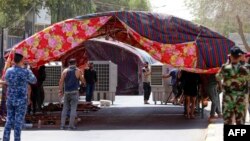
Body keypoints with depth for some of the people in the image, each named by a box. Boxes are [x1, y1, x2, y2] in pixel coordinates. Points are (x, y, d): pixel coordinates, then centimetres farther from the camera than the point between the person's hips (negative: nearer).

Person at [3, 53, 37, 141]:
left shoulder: (8, 71, 2)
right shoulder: (26, 72, -13)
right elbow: (34, 81, 5)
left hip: (10, 100, 5)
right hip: (21, 101, -5)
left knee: (9, 121, 10)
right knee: (18, 122, -1)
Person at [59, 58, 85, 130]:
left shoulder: (65, 71, 4)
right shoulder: (78, 71, -1)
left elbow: (61, 82, -2)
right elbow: (82, 81, 4)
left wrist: (60, 91, 0)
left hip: (66, 92, 3)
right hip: (74, 92, -3)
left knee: (65, 109, 8)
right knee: (73, 109, 0)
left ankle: (62, 125, 4)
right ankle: (71, 125, -3)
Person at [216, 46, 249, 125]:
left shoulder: (225, 68, -9)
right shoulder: (244, 69, -10)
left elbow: (218, 77, 7)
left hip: (228, 98, 0)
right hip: (240, 98, 0)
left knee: (227, 121, 6)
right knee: (240, 121, 7)